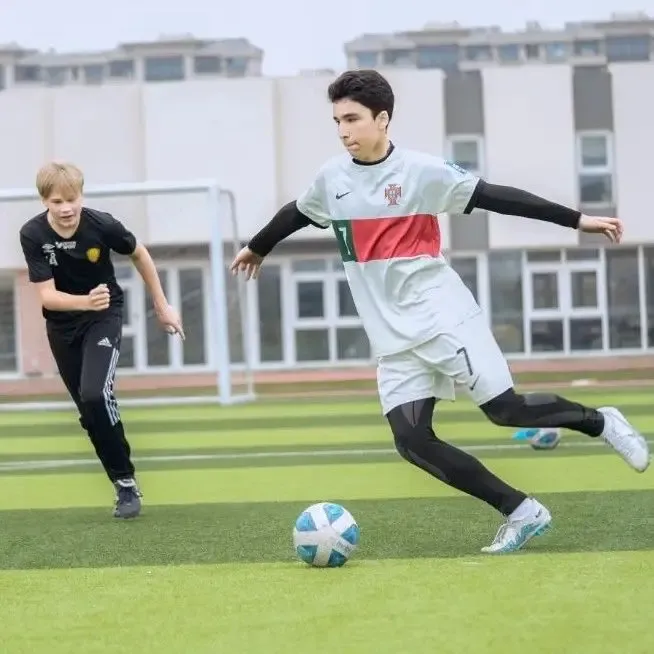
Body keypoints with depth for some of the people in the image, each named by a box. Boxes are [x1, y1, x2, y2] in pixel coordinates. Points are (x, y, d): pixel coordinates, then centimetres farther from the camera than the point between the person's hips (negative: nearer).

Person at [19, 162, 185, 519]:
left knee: (94, 394, -24)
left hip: (104, 317, -3)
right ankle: (123, 485, 22)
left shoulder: (101, 225, -22)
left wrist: (161, 306, 6)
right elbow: (47, 295, -24)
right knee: (89, 411, 7)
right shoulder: (33, 235, -21)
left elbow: (139, 254, -2)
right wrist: (85, 301, -44)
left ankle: (126, 482, -13)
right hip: (62, 325, 3)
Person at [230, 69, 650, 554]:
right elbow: (297, 214, 27)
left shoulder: (421, 170, -8)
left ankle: (598, 422, 21)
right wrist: (257, 249, 45)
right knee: (411, 440, -9)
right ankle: (522, 512, -1)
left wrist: (577, 220, -10)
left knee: (506, 410, -8)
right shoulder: (332, 178, 7)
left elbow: (496, 197, -7)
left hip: (444, 318, -5)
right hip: (394, 338, 5)